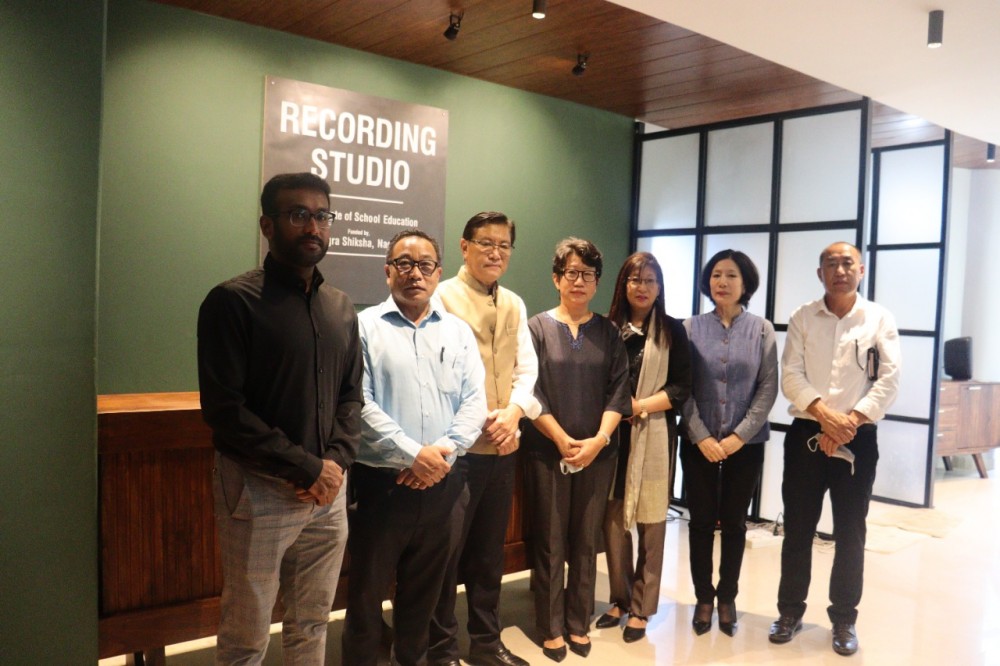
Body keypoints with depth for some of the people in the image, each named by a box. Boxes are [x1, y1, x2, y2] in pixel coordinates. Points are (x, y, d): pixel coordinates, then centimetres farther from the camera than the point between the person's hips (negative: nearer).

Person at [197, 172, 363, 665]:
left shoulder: (342, 309, 10)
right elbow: (224, 409, -14)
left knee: (312, 625, 16)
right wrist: (306, 468, -15)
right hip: (259, 493, -5)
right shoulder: (233, 302, -8)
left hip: (328, 492, 5)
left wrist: (335, 462, -6)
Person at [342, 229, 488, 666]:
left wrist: (444, 452, -12)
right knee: (366, 593, 8)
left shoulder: (458, 331, 9)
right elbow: (359, 404, -12)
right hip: (380, 483, -3)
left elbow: (474, 401, 2)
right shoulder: (364, 327, -2)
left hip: (442, 485, 4)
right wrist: (413, 454, -16)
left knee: (424, 592, 18)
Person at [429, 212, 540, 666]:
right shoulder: (442, 298, -7)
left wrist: (514, 411, -10)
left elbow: (527, 368, 8)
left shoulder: (515, 305, 12)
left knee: (490, 553, 18)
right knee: (445, 552, 5)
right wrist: (481, 417, -17)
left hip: (503, 449, 6)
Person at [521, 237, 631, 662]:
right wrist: (563, 440, -13)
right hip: (547, 451, -2)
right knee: (549, 543, 6)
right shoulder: (537, 327, -1)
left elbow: (618, 390, 1)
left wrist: (599, 439, -12)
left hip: (597, 452, 2)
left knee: (585, 542, 11)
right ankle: (551, 627, 20)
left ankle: (579, 623, 26)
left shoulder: (608, 332, 7)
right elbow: (530, 391, -7)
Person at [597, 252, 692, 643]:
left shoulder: (672, 330, 4)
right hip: (613, 434, 1)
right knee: (613, 521, 6)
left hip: (654, 437, -1)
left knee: (650, 523, 4)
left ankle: (641, 609, 18)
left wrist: (641, 406, -12)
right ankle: (620, 600, 25)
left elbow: (681, 387, -1)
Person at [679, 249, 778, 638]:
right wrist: (701, 436, -11)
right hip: (698, 443, 0)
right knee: (701, 522, 7)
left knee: (734, 523, 11)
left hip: (745, 444, 0)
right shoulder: (691, 328, 0)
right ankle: (704, 598, 23)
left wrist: (739, 435, -11)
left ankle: (727, 598, 27)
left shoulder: (762, 330, 0)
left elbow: (768, 388, -3)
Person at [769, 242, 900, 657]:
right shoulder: (802, 318, 5)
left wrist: (850, 421, -15)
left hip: (858, 438, 0)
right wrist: (823, 413, -18)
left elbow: (888, 380, -5)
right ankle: (790, 611, 21)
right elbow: (790, 375, -3)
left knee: (850, 532, 7)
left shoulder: (880, 319, 2)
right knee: (797, 527, 7)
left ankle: (844, 618, 22)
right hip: (806, 433, 1)